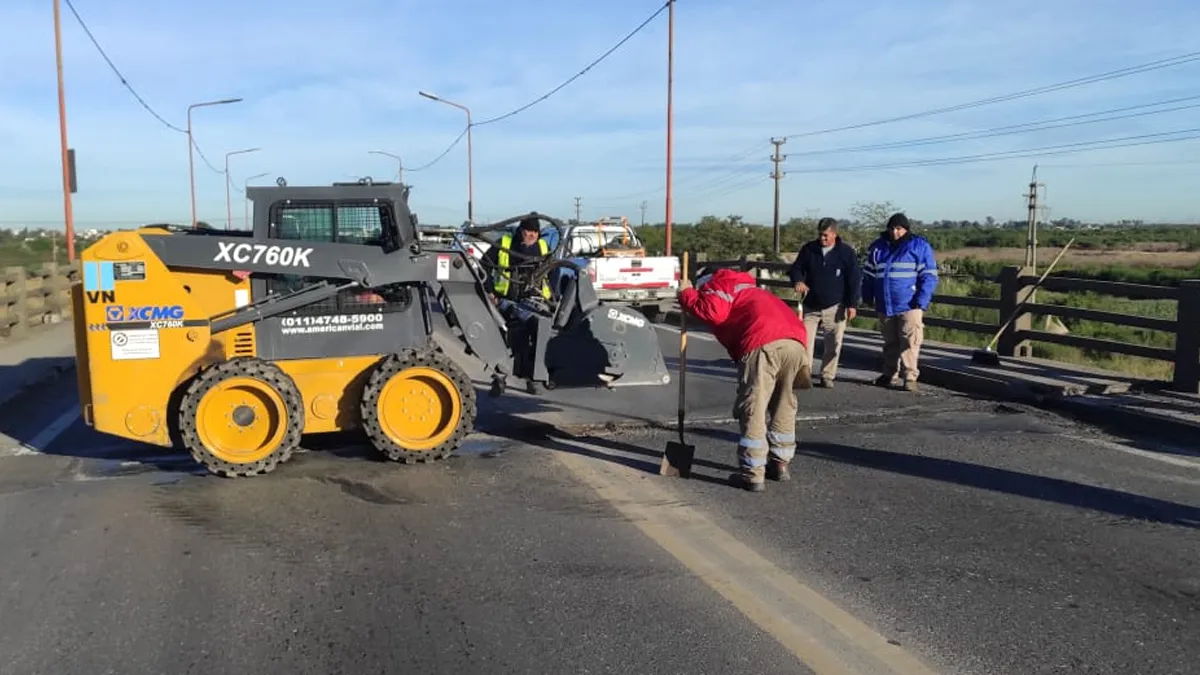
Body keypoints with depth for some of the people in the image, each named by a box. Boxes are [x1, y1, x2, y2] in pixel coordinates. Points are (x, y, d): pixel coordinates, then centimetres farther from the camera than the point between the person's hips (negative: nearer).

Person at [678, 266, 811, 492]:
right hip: (796, 340, 8)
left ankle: (752, 474, 1)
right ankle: (780, 463, 29)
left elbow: (713, 311, -2)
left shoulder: (717, 285, 15)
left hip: (764, 343, -8)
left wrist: (687, 295, 10)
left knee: (752, 410, -1)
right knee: (784, 406, 20)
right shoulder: (746, 288, 41)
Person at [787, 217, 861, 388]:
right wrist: (798, 280, -18)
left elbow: (854, 279, -3)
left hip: (835, 307, -1)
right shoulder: (808, 249, 1)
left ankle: (827, 376, 15)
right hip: (810, 306, 1)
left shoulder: (846, 252, -4)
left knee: (833, 344, 3)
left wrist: (852, 304, -8)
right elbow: (796, 268, 6)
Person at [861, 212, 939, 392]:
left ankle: (910, 377, -4)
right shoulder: (878, 246, 11)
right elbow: (868, 273, 17)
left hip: (909, 305, -4)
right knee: (890, 342, 14)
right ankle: (889, 374, 24)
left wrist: (922, 301, -14)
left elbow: (929, 276, -6)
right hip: (885, 305, 4)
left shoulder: (920, 246, -2)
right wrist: (867, 297, 10)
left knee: (909, 343, -8)